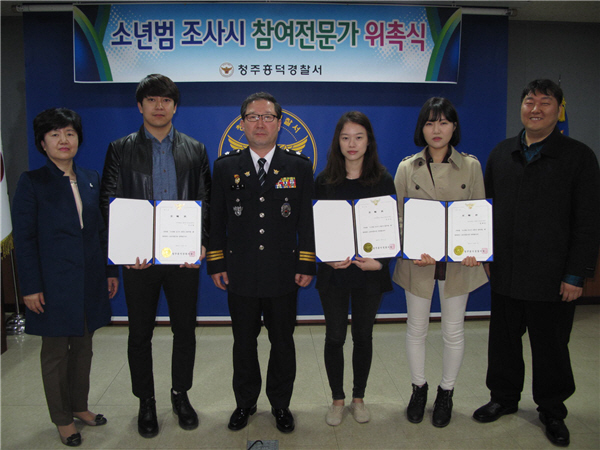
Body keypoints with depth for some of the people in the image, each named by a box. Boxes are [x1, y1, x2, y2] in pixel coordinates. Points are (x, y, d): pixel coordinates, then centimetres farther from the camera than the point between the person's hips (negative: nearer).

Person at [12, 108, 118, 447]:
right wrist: (31, 287, -11)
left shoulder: (92, 180, 8)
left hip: (90, 281, 4)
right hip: (54, 282, -4)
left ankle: (80, 406, 34)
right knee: (55, 352, 9)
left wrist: (111, 271, 8)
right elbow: (24, 238, -7)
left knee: (83, 346, 15)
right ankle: (62, 418, 26)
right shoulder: (32, 182, -5)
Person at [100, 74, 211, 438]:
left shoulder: (195, 150, 8)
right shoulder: (120, 150, 5)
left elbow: (206, 202, 4)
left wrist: (201, 244, -9)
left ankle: (181, 394, 32)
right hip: (139, 257, -1)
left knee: (185, 330, 11)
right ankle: (146, 402, 29)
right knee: (140, 334, 10)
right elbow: (109, 202, 0)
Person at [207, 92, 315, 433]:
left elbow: (308, 220, 1)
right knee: (244, 343, 14)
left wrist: (307, 265, -3)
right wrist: (216, 264, 1)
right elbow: (217, 220, 6)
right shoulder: (225, 167, 4)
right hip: (240, 275, 1)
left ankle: (281, 404, 33)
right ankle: (245, 403, 34)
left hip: (284, 275, 0)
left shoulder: (300, 167, 3)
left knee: (283, 343, 12)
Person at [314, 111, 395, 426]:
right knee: (335, 336, 8)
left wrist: (380, 260, -13)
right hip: (333, 271, 0)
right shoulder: (324, 181, 0)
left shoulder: (383, 180, 0)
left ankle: (358, 398, 31)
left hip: (370, 271, 0)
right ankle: (337, 399, 27)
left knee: (363, 335, 11)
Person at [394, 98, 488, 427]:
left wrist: (475, 250, -14)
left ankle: (446, 393, 33)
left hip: (458, 262, 0)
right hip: (419, 261, 0)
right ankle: (418, 388, 34)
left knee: (454, 331, 11)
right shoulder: (407, 168, -2)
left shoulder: (471, 166, 0)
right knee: (416, 329, 12)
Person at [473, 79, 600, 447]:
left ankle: (552, 410, 32)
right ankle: (504, 397, 36)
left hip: (552, 278, -3)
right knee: (503, 340, 16)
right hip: (504, 274, 4)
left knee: (551, 347, 11)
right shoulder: (501, 153, 8)